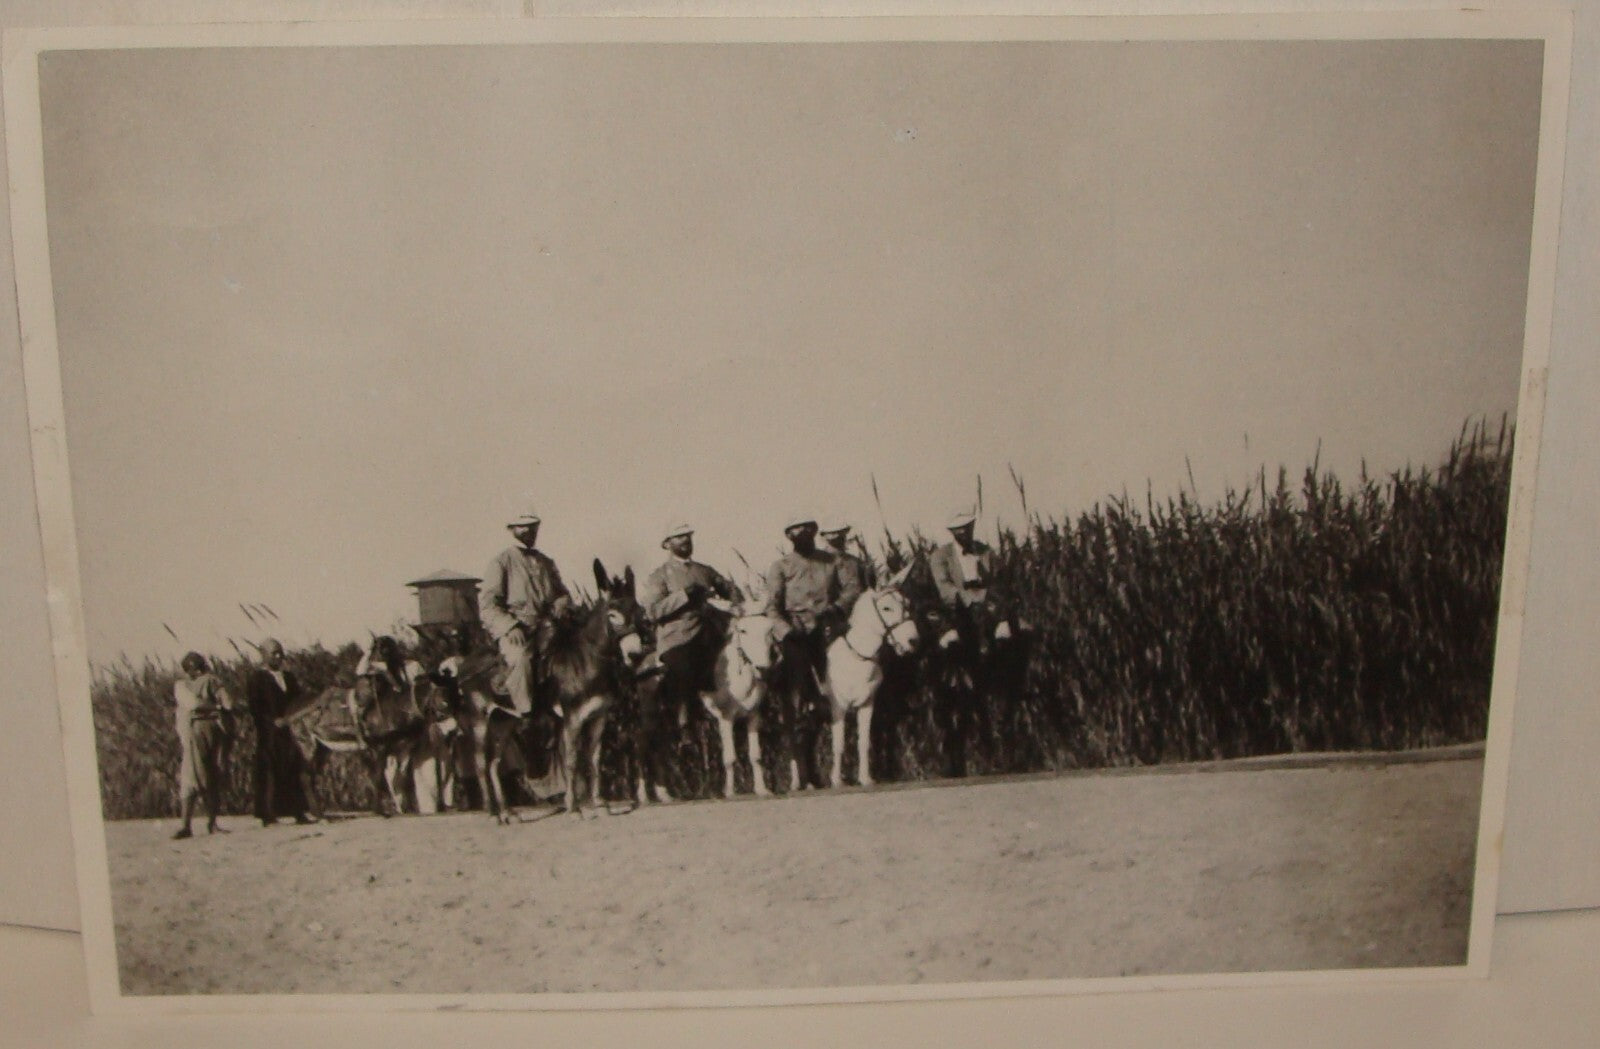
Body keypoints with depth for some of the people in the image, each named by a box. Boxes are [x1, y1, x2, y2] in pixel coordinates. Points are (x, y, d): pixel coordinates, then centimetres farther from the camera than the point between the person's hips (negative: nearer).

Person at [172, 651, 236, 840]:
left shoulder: (211, 680, 16)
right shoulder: (181, 685, 14)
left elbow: (225, 699, 2)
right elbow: (192, 703, -2)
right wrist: (216, 706, -1)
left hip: (216, 730, 2)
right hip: (193, 733, -2)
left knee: (215, 777, 0)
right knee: (191, 777, -8)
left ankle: (212, 823, 4)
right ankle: (186, 825, -9)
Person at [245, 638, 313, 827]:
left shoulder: (288, 676, 17)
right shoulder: (257, 677, -1)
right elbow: (253, 706, -8)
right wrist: (273, 721, -14)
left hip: (287, 730, 5)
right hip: (269, 733, -5)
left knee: (293, 771, 3)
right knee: (269, 771, -7)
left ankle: (299, 812, 5)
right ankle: (268, 815, -4)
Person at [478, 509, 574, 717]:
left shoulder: (546, 563, 24)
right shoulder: (501, 563, 8)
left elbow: (563, 593, 29)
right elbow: (487, 606, -1)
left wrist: (561, 605, 3)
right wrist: (510, 627, -17)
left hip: (545, 625, 4)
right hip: (515, 628, -4)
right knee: (520, 657, -35)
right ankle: (525, 714, -26)